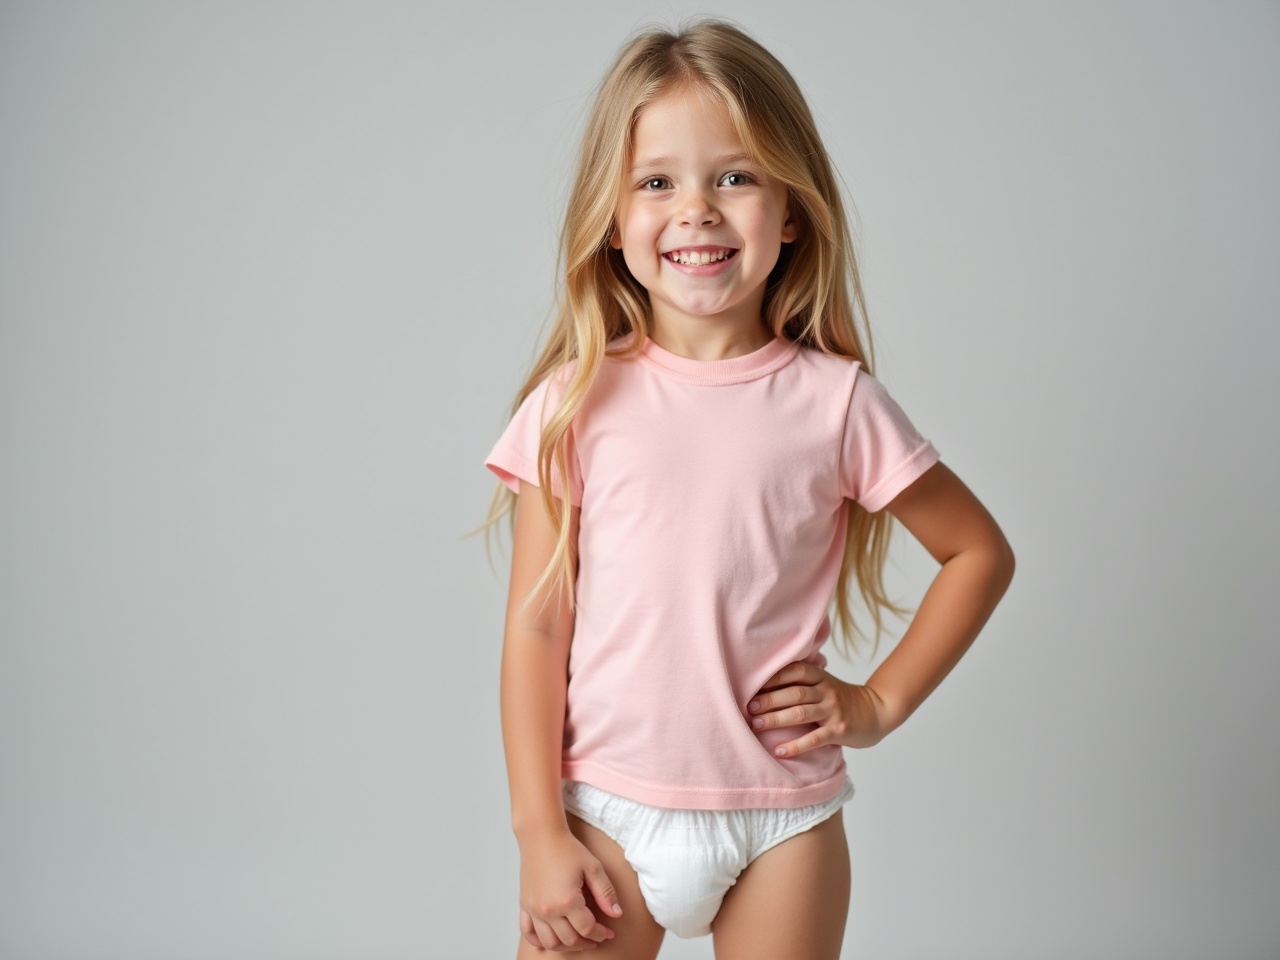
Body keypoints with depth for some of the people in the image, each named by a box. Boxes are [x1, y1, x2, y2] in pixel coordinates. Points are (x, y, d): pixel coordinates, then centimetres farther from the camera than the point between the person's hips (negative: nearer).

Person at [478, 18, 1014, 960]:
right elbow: (536, 630, -3)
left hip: (784, 825, 1)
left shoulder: (834, 401, -3)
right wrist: (540, 834, -5)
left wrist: (881, 701, 2)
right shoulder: (578, 402, -4)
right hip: (606, 812, 0)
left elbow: (980, 551, 9)